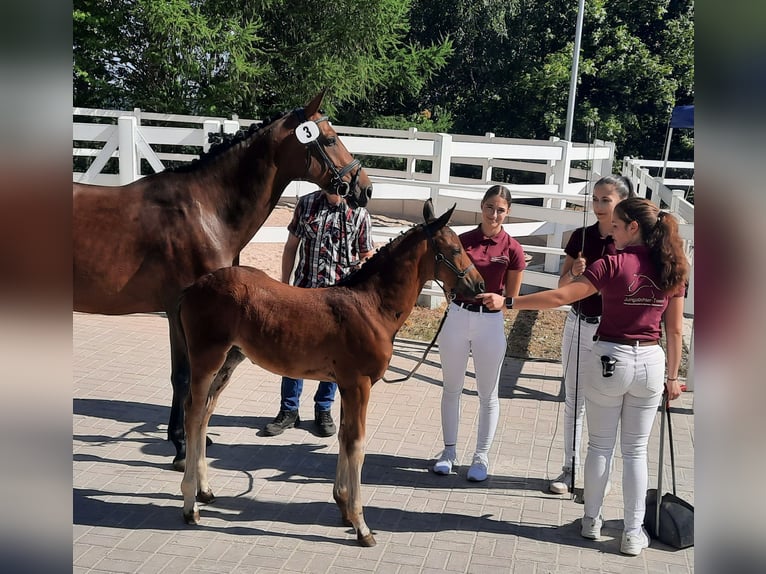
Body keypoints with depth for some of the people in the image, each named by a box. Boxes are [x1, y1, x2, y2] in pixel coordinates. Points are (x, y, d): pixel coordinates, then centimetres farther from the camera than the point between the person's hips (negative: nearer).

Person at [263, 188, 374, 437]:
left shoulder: (359, 213, -4)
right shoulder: (306, 204, 1)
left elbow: (367, 258, 1)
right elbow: (291, 247, 7)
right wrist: (284, 284, 5)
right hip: (303, 292, 2)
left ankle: (323, 410, 27)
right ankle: (289, 410, 21)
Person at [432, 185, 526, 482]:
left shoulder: (512, 249, -6)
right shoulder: (462, 240, 0)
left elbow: (513, 296, -1)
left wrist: (500, 300, -20)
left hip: (490, 322, -2)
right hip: (457, 316, 2)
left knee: (488, 394, 9)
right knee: (452, 388, 13)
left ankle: (481, 457, 23)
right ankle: (449, 450, 29)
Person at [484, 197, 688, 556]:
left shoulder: (612, 264, -14)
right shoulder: (672, 270, 0)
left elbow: (561, 296, -20)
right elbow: (675, 330, 4)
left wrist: (508, 302, -16)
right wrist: (672, 376, 13)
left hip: (609, 359, -3)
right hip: (650, 363, 3)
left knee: (599, 445, 13)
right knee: (636, 450, 13)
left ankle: (592, 520, 26)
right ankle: (633, 533, 17)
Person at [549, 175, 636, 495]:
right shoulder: (581, 237, 2)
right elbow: (562, 286, 6)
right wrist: (573, 273, -13)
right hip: (579, 325, 4)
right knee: (573, 401, 13)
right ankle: (570, 468, 27)